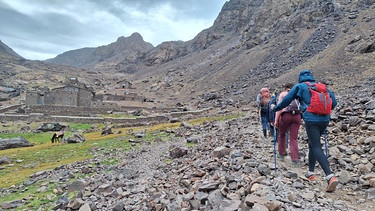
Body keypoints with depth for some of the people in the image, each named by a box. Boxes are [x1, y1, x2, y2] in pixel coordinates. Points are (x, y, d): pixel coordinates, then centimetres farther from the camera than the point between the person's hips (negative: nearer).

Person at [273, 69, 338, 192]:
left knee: (316, 147, -6)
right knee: (313, 144, 20)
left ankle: (330, 177, -21)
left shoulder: (299, 86, 5)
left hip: (311, 120, -6)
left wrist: (276, 108, 22)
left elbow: (286, 100, 7)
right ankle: (311, 172, 28)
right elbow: (333, 102, 15)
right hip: (325, 119, 6)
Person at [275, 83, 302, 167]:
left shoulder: (282, 94, 13)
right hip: (297, 116, 2)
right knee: (294, 138, 5)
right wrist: (301, 119, 18)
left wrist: (276, 119, -2)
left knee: (282, 134, 20)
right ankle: (295, 159, -2)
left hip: (286, 115, -2)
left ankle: (282, 153, 30)